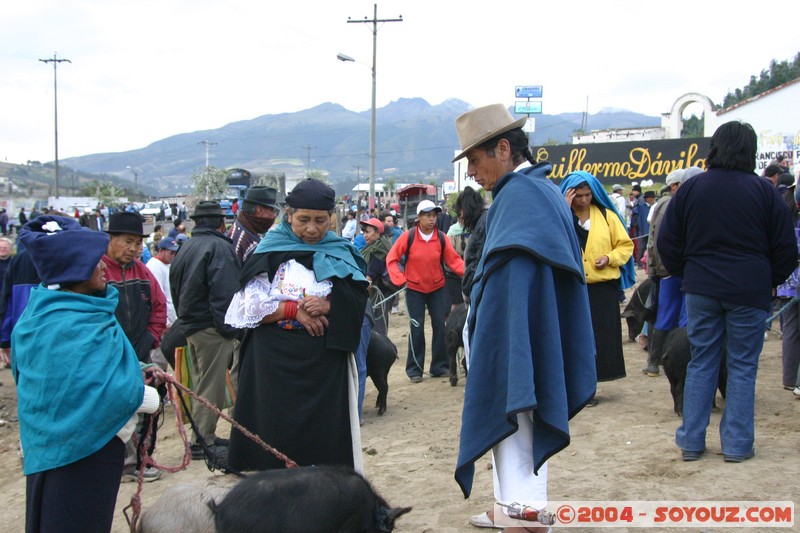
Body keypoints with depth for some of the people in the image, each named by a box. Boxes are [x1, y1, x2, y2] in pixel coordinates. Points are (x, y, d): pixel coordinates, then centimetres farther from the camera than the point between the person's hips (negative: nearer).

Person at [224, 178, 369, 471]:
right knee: (276, 436, 0)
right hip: (274, 360, -1)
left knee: (326, 435, 1)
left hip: (326, 361, 2)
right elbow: (250, 308, -4)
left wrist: (328, 307, -17)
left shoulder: (342, 255, 8)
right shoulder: (270, 252, 2)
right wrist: (294, 309, -13)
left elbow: (357, 305, 1)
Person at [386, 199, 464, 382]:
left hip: (437, 289, 2)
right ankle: (414, 369, 11)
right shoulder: (408, 237, -11)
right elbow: (391, 259, -6)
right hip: (414, 290, -2)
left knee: (440, 327, 4)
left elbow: (453, 259, -6)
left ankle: (440, 366, 16)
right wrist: (400, 279, -17)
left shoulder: (441, 238, -5)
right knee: (417, 329, 0)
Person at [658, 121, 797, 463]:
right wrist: (769, 281, 16)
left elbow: (668, 242, 5)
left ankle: (691, 441, 11)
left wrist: (685, 274, 20)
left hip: (701, 290, 2)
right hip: (749, 292, -2)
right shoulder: (763, 191, -6)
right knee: (743, 366, 6)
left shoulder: (691, 188, 0)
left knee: (701, 363, 10)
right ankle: (737, 444, 8)